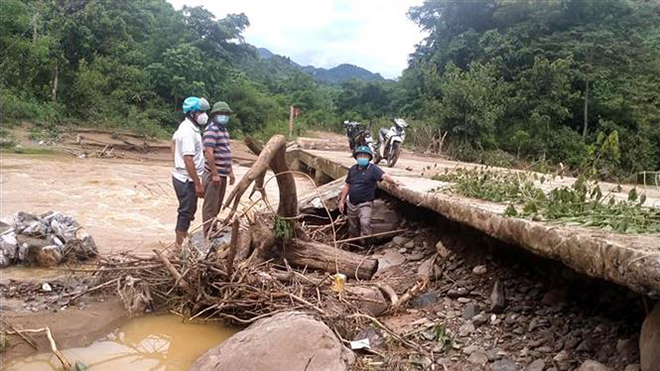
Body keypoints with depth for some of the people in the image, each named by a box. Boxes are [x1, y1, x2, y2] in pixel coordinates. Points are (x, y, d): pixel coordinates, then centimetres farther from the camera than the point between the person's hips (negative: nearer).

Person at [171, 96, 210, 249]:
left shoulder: (186, 126, 9)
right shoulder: (189, 132, -23)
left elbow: (174, 140, 27)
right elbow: (188, 160, -27)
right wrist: (198, 183, -25)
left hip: (182, 177, 10)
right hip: (187, 180, -10)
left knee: (189, 210, 19)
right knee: (186, 212, -2)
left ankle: (183, 237, 32)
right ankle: (179, 246, 6)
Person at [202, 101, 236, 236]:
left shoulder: (224, 130, 16)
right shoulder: (211, 129, -15)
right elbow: (209, 153, -22)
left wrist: (230, 171, 20)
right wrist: (215, 174, -22)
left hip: (222, 175, 10)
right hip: (213, 175, -9)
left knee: (218, 205, 18)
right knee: (210, 205, -1)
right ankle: (208, 235, 8)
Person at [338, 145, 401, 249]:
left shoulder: (373, 169, -10)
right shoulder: (352, 169, 6)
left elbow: (384, 176, -27)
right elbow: (347, 186, 12)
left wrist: (394, 181, -47)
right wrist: (342, 201, 11)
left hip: (365, 203, -5)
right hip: (352, 204, 5)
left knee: (365, 223, -26)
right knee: (352, 228, 17)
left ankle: (367, 246, -13)